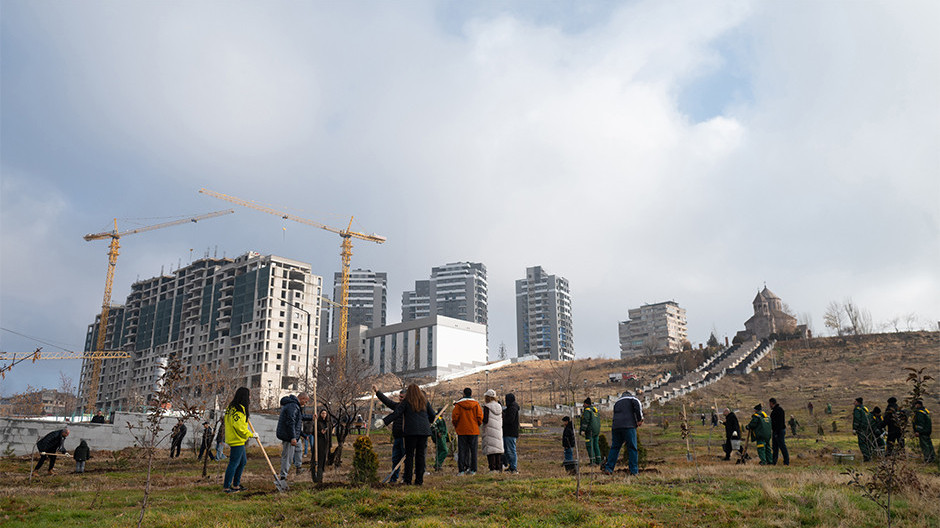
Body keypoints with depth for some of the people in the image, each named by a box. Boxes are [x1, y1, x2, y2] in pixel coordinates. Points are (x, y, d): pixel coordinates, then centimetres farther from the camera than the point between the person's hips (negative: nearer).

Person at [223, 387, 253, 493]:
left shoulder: (232, 407, 13)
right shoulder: (238, 410, -20)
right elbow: (239, 426, -24)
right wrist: (250, 434, -14)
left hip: (238, 440, 11)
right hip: (237, 441, -11)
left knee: (243, 462, 18)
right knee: (234, 463, -3)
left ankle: (236, 484, 26)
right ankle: (226, 486, 5)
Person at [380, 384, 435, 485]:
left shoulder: (406, 402, 1)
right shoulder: (425, 401, 11)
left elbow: (396, 413, -8)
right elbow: (432, 415, 15)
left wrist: (384, 421, -8)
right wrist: (428, 422, 35)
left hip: (411, 431, -3)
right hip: (424, 431, 3)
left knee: (409, 455, 3)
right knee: (420, 455, 7)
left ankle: (407, 480, 2)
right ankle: (419, 480, 7)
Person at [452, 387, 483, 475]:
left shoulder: (458, 404, -2)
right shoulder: (476, 404, 1)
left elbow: (454, 417, -6)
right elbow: (480, 417, -2)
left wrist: (456, 426, 11)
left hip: (462, 431, -1)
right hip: (474, 431, 1)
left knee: (462, 450, 3)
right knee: (473, 450, 6)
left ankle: (461, 470, 1)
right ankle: (473, 469, 5)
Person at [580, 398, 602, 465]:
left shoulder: (587, 410, -10)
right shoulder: (595, 410, 16)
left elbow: (585, 420, -18)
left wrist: (582, 430, -18)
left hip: (590, 430, -8)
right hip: (597, 430, 8)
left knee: (589, 445, -5)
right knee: (595, 444, 13)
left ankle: (592, 460, -9)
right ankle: (598, 460, 11)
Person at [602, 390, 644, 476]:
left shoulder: (617, 402, 30)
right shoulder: (632, 398, 15)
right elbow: (638, 406, -5)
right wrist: (640, 420, 1)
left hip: (616, 426, 5)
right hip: (629, 426, -5)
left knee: (614, 447, 9)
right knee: (632, 448, 0)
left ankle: (608, 468, 1)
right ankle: (634, 471, -2)